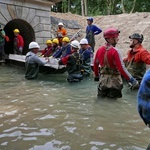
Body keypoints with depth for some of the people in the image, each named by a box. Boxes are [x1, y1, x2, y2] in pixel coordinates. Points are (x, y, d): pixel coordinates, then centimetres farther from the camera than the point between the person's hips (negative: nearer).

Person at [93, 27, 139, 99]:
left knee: (101, 96, 21)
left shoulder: (100, 50, 2)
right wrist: (132, 80, -16)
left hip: (103, 79, 5)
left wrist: (96, 75, 27)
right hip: (114, 81, -5)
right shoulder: (114, 51, -17)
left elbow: (95, 64, 12)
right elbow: (121, 68, -21)